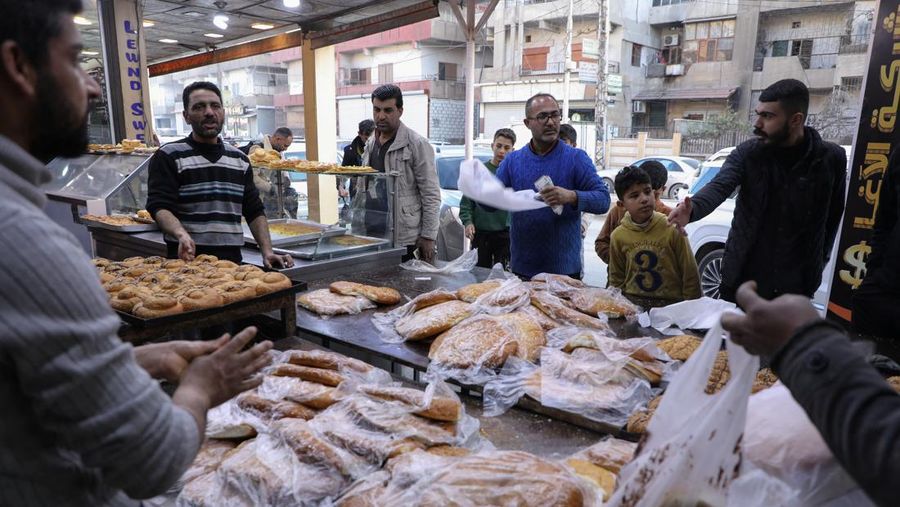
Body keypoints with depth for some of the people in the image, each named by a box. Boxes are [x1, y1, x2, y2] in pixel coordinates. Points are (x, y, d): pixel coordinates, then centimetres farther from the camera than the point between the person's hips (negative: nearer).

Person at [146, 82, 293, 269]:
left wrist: (267, 251, 4)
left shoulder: (240, 159, 15)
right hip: (186, 260, -3)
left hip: (232, 260, 4)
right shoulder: (168, 157, 1)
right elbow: (160, 207, -9)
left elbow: (255, 211, 16)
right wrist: (182, 234, -29)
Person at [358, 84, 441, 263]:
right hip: (370, 236, 6)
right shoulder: (370, 144, 13)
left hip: (404, 240, -6)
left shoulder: (417, 145, -7)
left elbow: (431, 196, -9)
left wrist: (428, 237, -12)